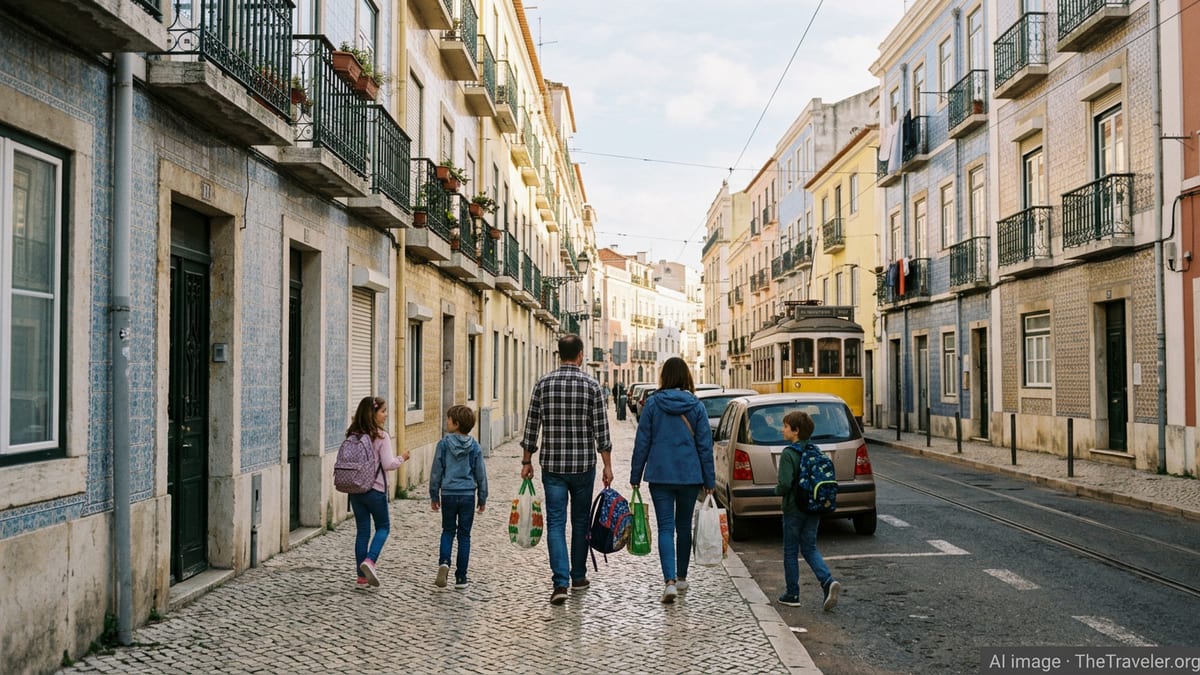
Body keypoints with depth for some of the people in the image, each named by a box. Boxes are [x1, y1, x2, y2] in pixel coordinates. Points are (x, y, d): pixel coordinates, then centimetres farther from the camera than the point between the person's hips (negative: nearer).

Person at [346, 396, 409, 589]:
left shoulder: (352, 436, 3)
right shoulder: (381, 437, -13)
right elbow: (388, 464, -16)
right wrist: (401, 458, 1)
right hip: (375, 490, -5)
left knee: (362, 530, 11)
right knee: (383, 526, 13)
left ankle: (362, 577, 12)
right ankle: (369, 561, -8)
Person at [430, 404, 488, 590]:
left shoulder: (444, 444, -6)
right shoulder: (474, 446, -2)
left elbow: (436, 471, -1)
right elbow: (481, 474, 3)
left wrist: (434, 495, 10)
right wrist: (483, 498, 13)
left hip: (448, 494, -1)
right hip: (468, 495, 1)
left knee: (448, 531, 17)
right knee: (464, 535, 9)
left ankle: (444, 561, -9)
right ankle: (461, 577, 10)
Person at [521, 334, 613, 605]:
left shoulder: (543, 383, 0)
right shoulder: (591, 384, -5)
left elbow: (531, 425, 3)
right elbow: (601, 429, -5)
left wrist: (527, 461, 12)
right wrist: (607, 466, 1)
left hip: (552, 464, 1)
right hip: (583, 464, 0)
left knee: (556, 523, 1)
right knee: (580, 521, 15)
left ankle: (561, 582, -10)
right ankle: (578, 576, 26)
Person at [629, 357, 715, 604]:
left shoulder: (653, 403, -3)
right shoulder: (696, 406, -1)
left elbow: (642, 442, -1)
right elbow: (705, 444, 0)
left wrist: (636, 475, 7)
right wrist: (709, 480, 7)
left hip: (660, 475, -1)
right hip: (690, 475, 2)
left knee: (665, 528, -1)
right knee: (684, 526, 16)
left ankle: (670, 581, -16)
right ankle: (681, 577, 27)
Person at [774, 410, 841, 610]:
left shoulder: (788, 454, -16)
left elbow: (785, 484, -23)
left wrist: (777, 490, -3)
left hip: (794, 509, -6)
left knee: (790, 551, 8)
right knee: (810, 548, 13)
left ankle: (792, 595, 14)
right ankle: (828, 581, -8)